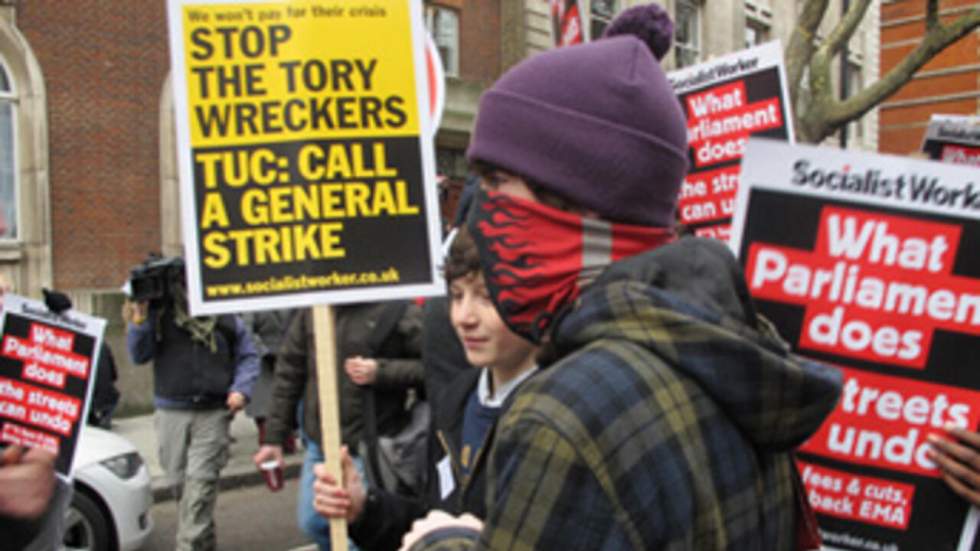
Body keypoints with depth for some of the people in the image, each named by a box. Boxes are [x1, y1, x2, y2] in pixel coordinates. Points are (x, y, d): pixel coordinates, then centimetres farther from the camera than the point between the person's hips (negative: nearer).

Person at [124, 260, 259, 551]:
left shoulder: (225, 317, 0)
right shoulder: (160, 313, 0)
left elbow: (248, 356, 8)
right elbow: (139, 355, 1)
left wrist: (240, 390, -5)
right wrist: (138, 323, -14)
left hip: (212, 414, -2)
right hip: (171, 413, 2)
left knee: (200, 486, -11)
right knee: (180, 484, 13)